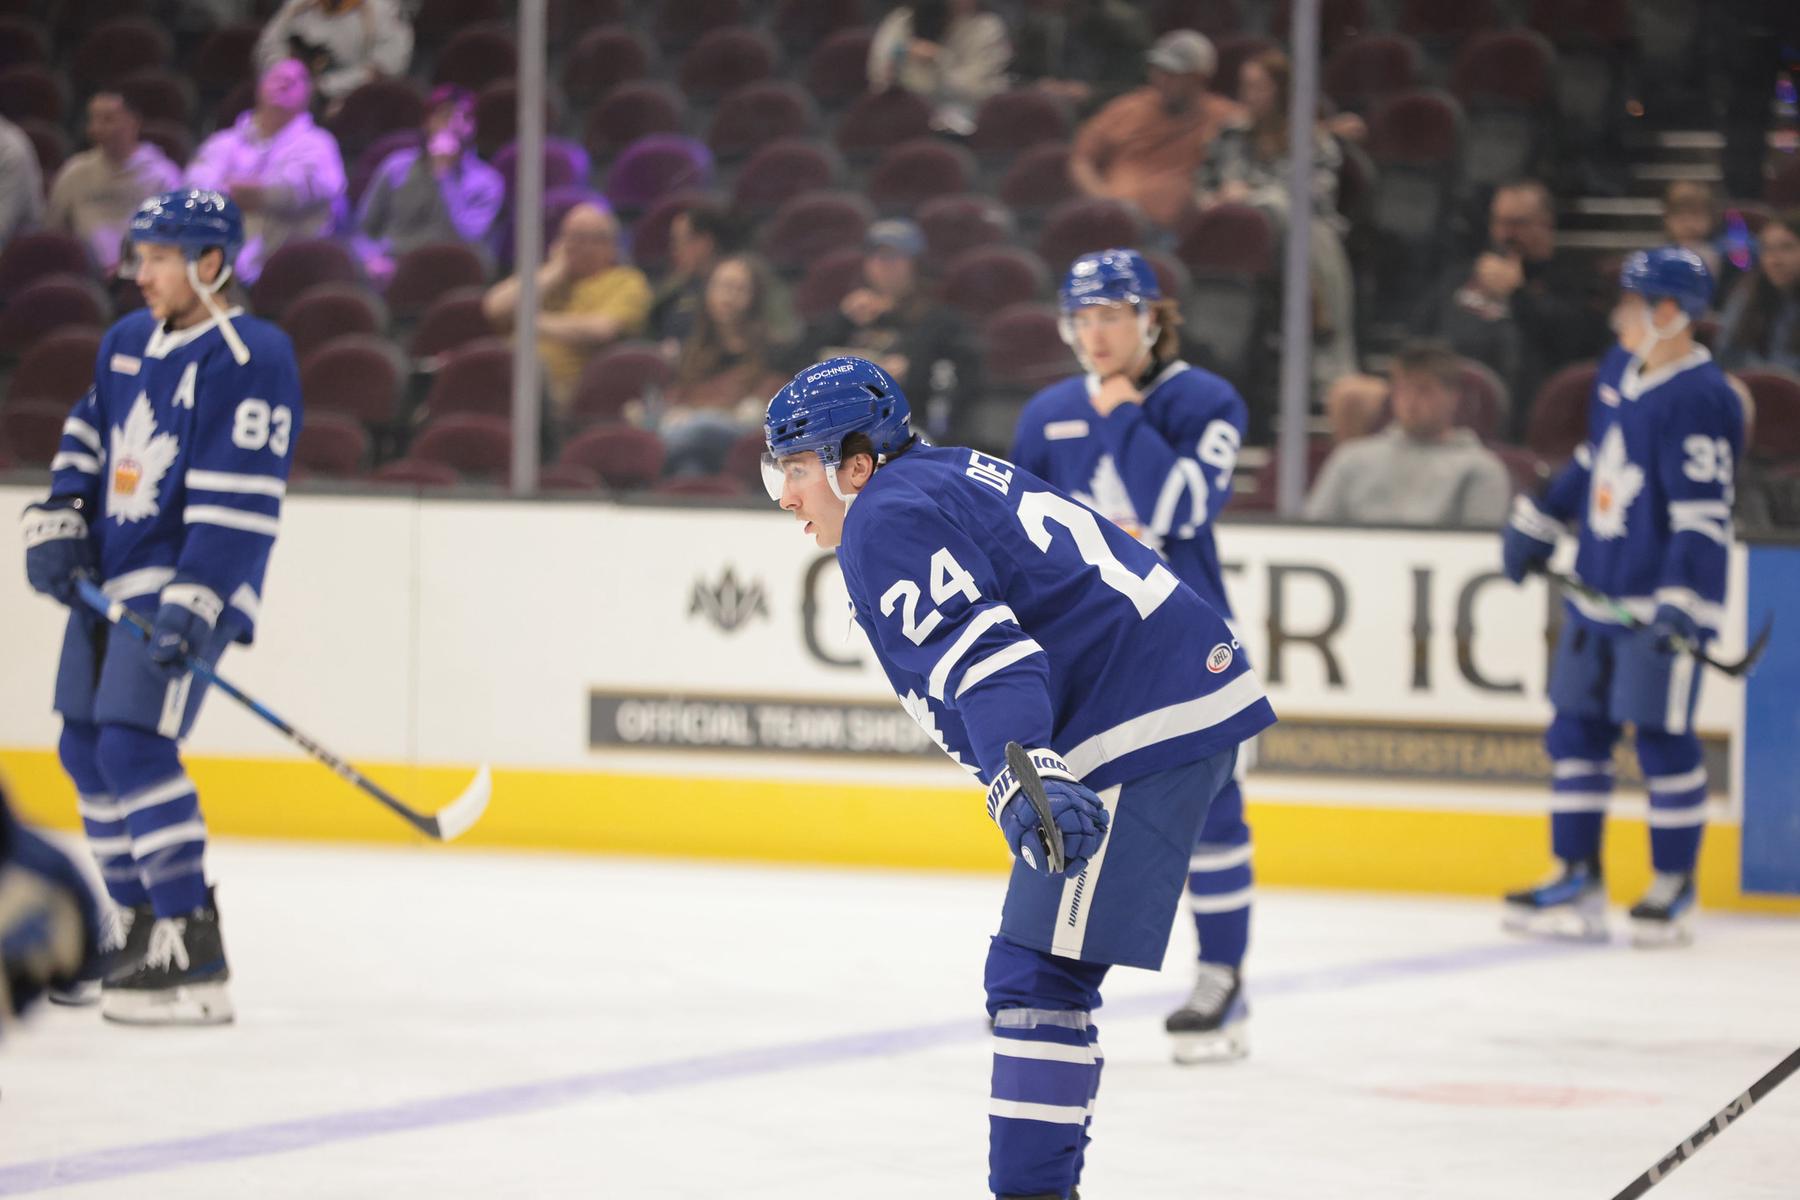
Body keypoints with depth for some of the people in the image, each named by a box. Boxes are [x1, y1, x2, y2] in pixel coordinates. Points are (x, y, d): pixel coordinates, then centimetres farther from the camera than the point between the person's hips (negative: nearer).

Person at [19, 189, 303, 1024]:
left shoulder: (251, 360, -15)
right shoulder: (127, 343, 11)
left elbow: (238, 501, -21)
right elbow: (86, 439, 22)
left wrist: (196, 603, -27)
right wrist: (56, 525, 8)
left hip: (186, 584, -9)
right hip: (108, 578, 9)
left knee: (135, 744, -20)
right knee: (86, 750, 11)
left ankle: (193, 959, -19)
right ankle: (143, 929, 23)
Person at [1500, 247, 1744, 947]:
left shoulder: (1699, 401, -17)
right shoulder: (1619, 370, 10)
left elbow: (1704, 516, -21)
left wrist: (1683, 605, -28)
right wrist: (1538, 524, 26)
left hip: (1659, 603, -9)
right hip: (1597, 594, 9)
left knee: (1662, 739, -2)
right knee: (1575, 731, 9)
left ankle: (1674, 884, 10)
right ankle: (1577, 882, 16)